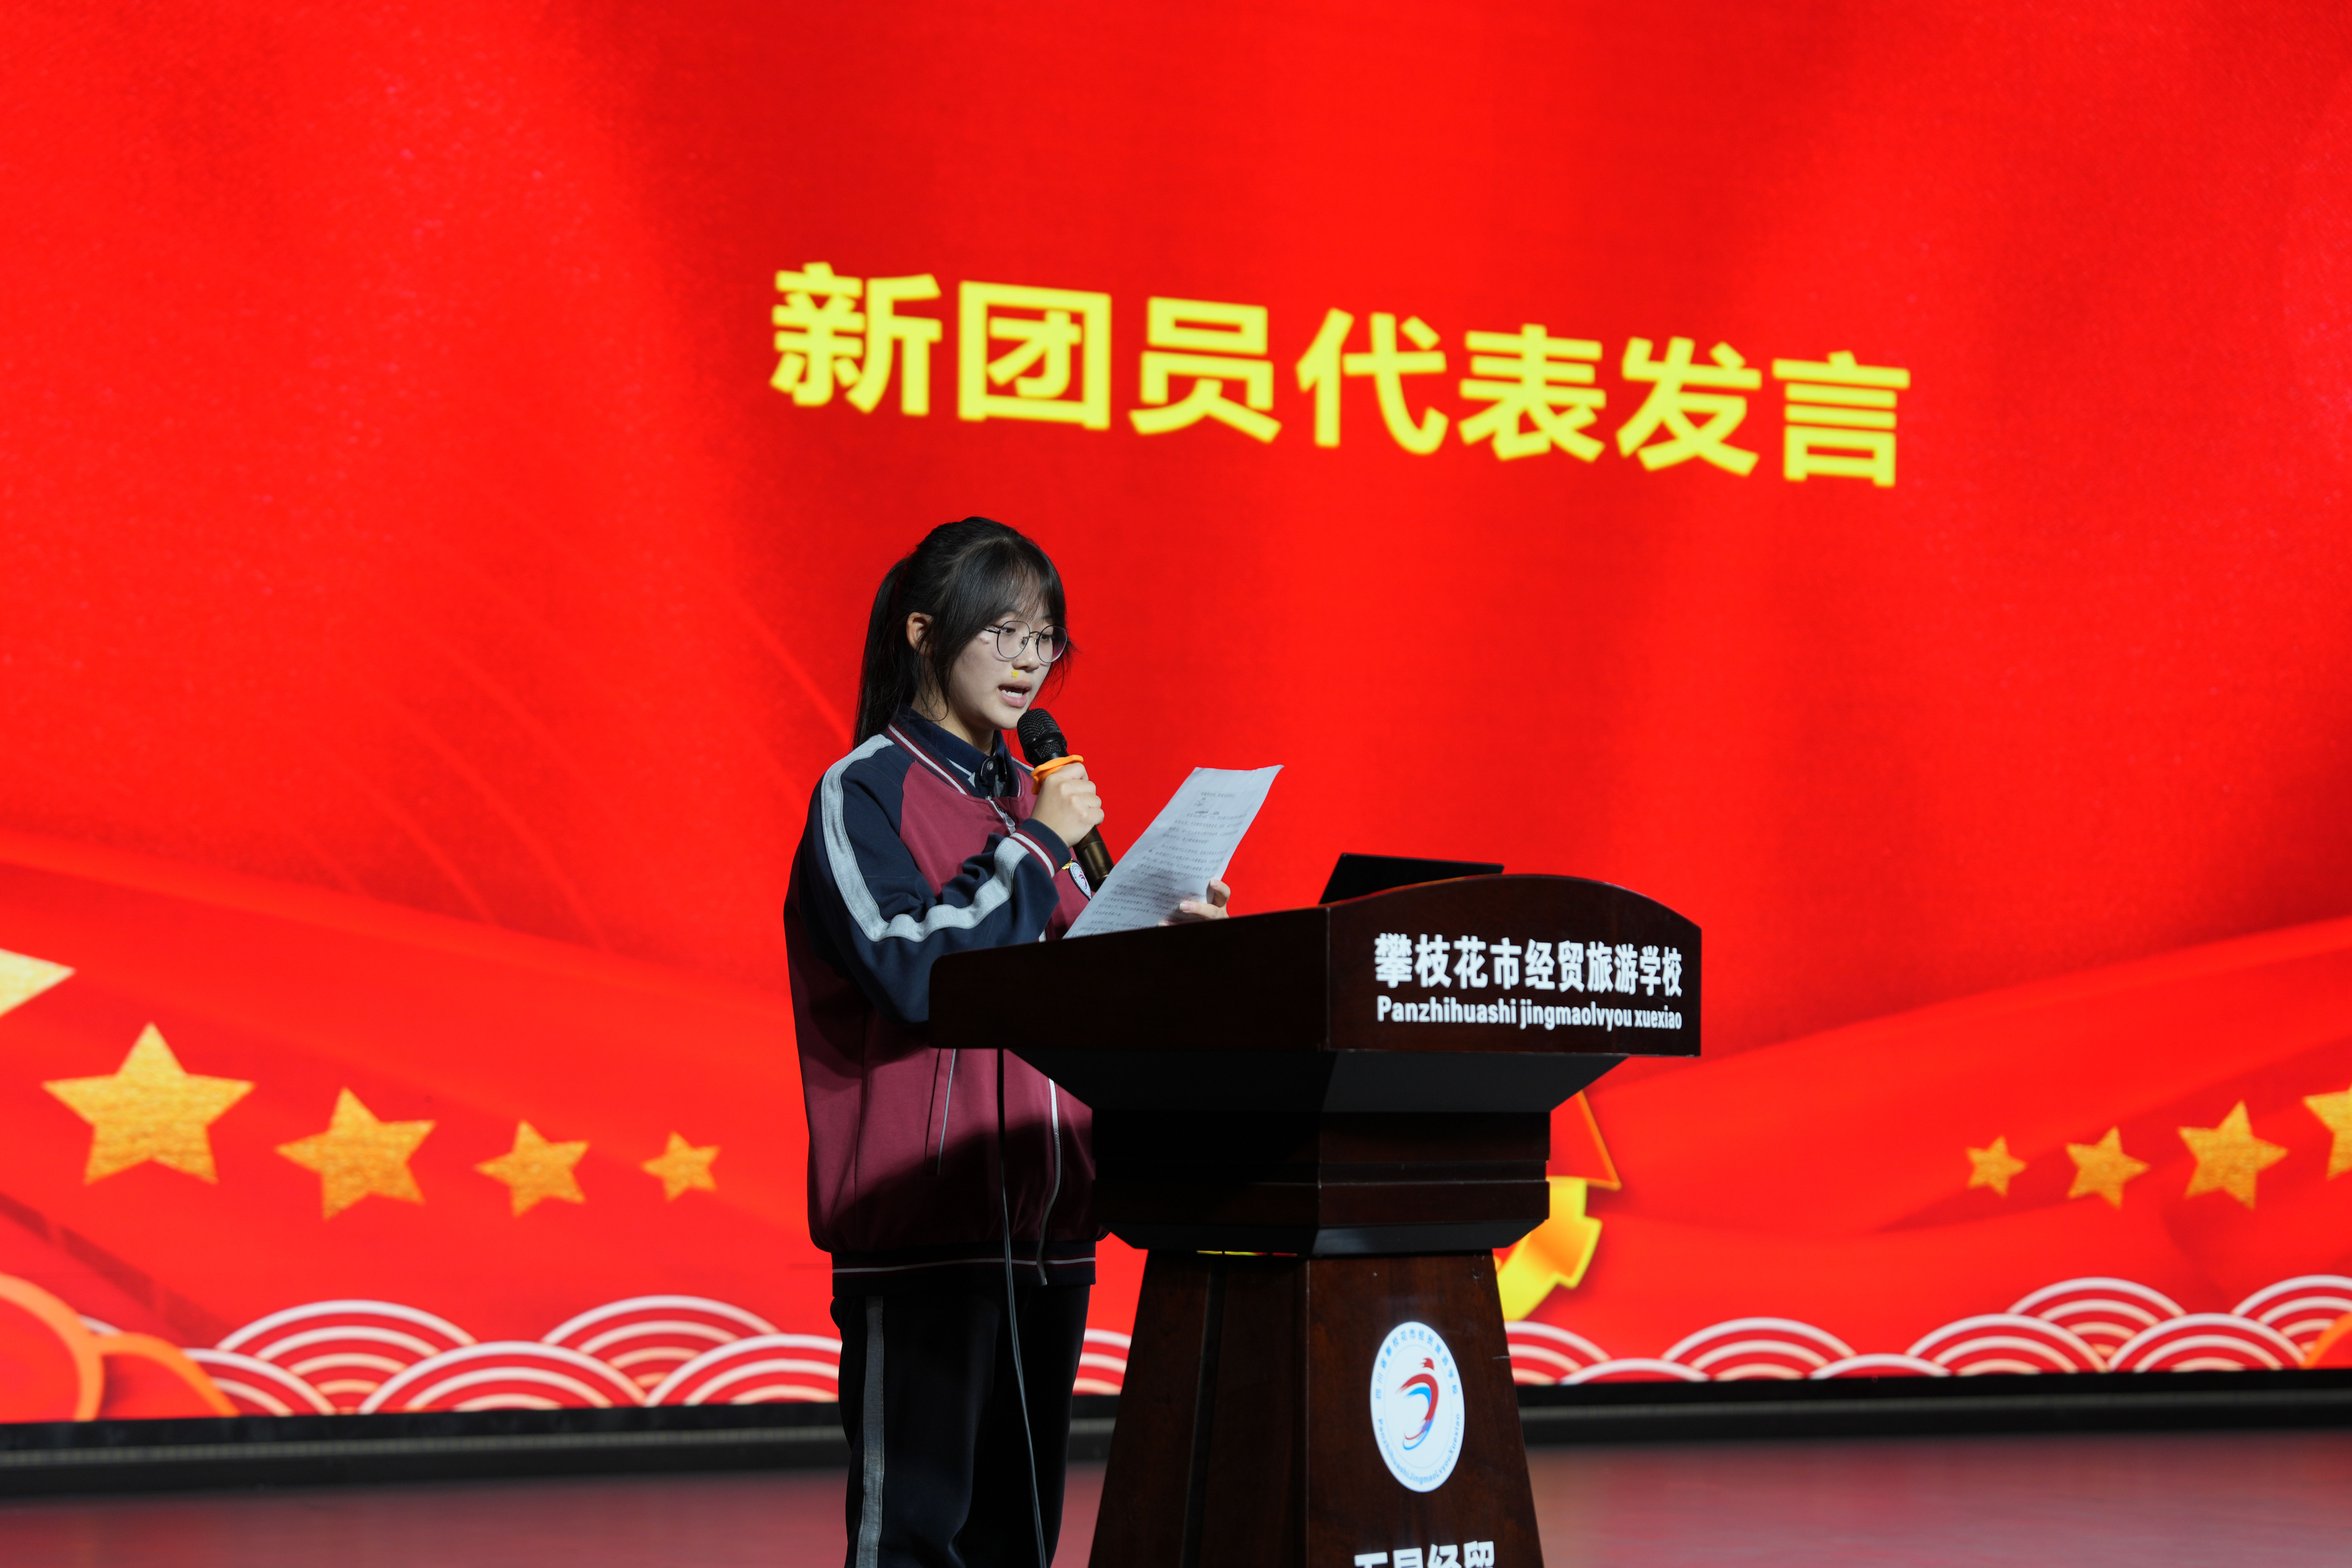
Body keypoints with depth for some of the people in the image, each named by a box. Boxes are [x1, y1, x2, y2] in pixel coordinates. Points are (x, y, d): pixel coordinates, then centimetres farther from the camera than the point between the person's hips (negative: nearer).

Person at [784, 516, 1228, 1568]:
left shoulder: (1029, 798, 16)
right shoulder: (863, 793, -4)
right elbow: (910, 970, -19)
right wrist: (1037, 848, -13)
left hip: (1042, 1220, 7)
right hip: (921, 1218, -7)